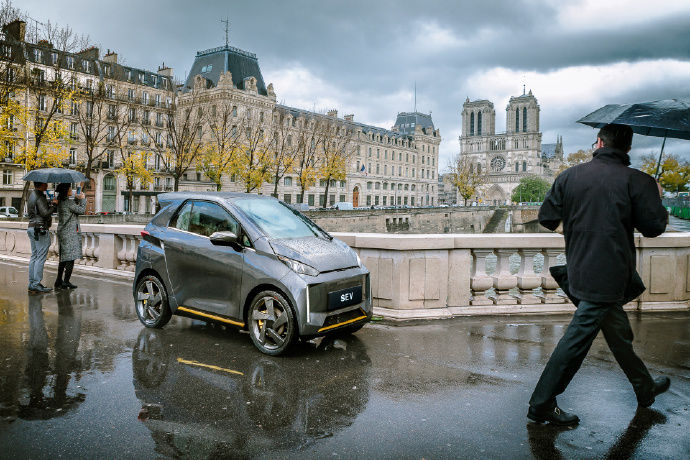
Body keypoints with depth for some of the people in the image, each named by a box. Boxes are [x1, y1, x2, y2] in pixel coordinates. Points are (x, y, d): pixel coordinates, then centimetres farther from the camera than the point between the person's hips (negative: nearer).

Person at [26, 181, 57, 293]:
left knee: (34, 256, 12)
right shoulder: (40, 197, -15)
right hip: (41, 229, -10)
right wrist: (53, 205, -8)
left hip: (31, 228, 10)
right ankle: (36, 284, -6)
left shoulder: (32, 195, 16)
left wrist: (49, 203, 13)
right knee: (41, 258, -7)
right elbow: (45, 213, -23)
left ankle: (32, 283, 15)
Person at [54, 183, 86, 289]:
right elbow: (81, 210, -10)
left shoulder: (60, 201, 12)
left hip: (62, 232, 9)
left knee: (63, 258, 15)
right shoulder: (67, 202, -15)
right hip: (69, 233, -9)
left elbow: (73, 207, 21)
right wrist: (82, 199, 2)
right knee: (70, 257, -5)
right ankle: (66, 282, -4)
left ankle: (59, 281, 21)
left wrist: (77, 199, 13)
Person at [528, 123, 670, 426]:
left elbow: (546, 218, 3)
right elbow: (654, 227, -6)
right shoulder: (638, 181, -10)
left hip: (580, 272, 6)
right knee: (578, 338, -1)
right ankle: (541, 404, 6)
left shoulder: (570, 176, 0)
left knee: (619, 333, 22)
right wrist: (656, 199, 12)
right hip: (608, 277, -6)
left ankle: (645, 388, 44)